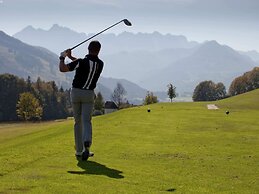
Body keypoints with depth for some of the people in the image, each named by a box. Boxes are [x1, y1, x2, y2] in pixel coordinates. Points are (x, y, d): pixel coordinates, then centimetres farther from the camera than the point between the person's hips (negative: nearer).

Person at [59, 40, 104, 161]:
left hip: (76, 92, -1)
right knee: (86, 121, -5)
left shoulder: (81, 62, -16)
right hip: (89, 94, 1)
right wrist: (71, 57, 20)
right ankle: (87, 143, -35)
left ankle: (79, 151, 14)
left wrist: (62, 58, -4)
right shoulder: (100, 64, 0)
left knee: (78, 122, 12)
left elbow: (62, 69, -23)